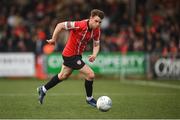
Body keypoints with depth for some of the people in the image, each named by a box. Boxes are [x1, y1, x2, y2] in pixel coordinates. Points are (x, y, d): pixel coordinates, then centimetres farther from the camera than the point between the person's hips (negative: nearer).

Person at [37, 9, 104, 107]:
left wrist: (94, 54, -14)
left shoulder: (97, 30, -8)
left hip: (77, 54, 8)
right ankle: (89, 99, 11)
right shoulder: (79, 25, -30)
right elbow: (60, 25, -25)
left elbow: (96, 44, 6)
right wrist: (54, 39, -18)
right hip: (71, 54, -8)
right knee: (90, 75, -10)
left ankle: (43, 89, 44)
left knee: (63, 75, 26)